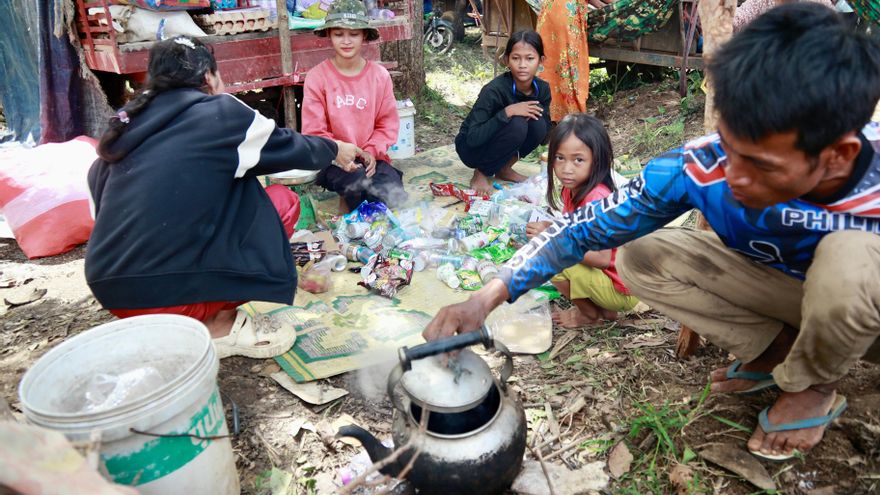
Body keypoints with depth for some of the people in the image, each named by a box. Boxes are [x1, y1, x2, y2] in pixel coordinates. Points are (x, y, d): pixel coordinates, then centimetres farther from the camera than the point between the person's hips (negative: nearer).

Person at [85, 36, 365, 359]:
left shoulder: (130, 120, 12)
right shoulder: (219, 113, -2)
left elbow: (98, 183, 22)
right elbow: (289, 148, 10)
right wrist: (334, 150, 31)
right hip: (168, 290, -7)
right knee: (281, 203, 5)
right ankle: (218, 326, 4)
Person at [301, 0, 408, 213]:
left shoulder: (380, 75, 0)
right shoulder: (317, 77, -7)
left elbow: (388, 123, 3)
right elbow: (314, 131, -7)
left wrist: (371, 151, -13)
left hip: (371, 156, 3)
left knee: (394, 197, -21)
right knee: (360, 184, -33)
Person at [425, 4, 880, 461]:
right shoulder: (702, 167, -31)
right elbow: (587, 227, -23)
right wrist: (488, 297, -31)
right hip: (784, 288, 2)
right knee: (640, 260, -15)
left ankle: (811, 386, -5)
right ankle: (776, 349, 1)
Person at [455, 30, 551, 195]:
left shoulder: (542, 89, -10)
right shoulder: (494, 90, -28)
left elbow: (544, 135, -2)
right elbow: (474, 138, -32)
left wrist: (537, 112, -22)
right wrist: (507, 111, -38)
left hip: (496, 143, 5)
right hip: (472, 147, -5)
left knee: (537, 123, -20)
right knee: (516, 124, -30)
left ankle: (504, 169, 2)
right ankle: (481, 174, -10)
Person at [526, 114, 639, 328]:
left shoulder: (597, 199, -27)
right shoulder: (572, 190, -1)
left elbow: (602, 258, -31)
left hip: (623, 290, -9)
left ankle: (591, 314, 5)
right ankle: (605, 309, 13)